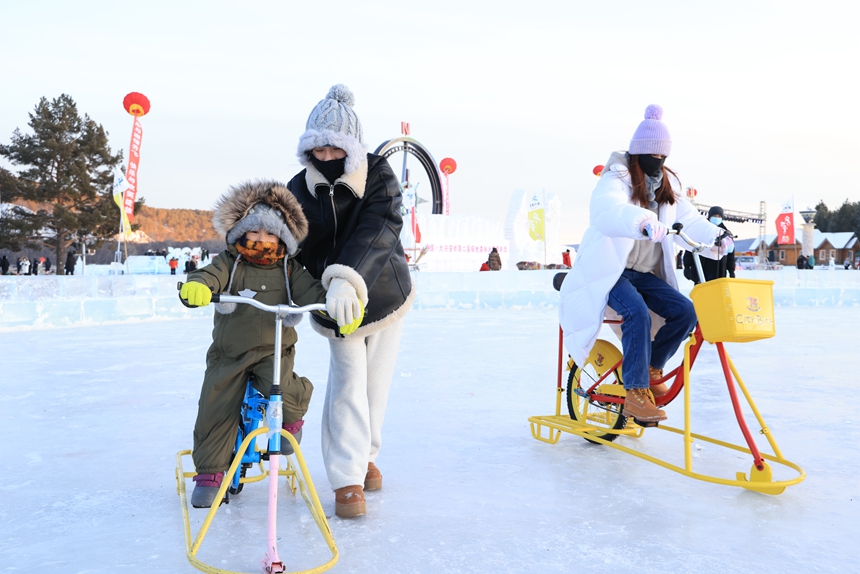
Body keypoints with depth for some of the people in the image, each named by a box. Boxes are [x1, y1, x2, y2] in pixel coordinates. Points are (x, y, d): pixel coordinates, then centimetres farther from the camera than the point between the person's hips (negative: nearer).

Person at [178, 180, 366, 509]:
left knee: (282, 390, -29)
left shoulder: (289, 270, 4)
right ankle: (209, 473, 22)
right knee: (215, 409, 2)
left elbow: (312, 292, -6)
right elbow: (208, 276, -15)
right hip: (229, 353, 2)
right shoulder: (228, 264, 2)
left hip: (273, 351, -1)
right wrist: (196, 287, -39)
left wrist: (337, 304, -27)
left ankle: (291, 419, 8)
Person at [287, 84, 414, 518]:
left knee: (375, 381, 11)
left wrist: (347, 275, -48)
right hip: (334, 302, 0)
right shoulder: (300, 189, -10)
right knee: (347, 383, -9)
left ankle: (365, 455, 34)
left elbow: (379, 229, -33)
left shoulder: (377, 174, -17)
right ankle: (347, 479, 0)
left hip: (385, 294, 0)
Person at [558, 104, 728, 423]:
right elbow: (607, 211, -34)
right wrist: (642, 221, -53)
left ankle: (651, 368, 8)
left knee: (685, 311, -15)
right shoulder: (616, 179, -10)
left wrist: (717, 238, -14)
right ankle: (635, 395, -25)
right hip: (610, 269, -6)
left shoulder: (668, 184, 13)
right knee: (638, 313, -31)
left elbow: (690, 221, 5)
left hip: (646, 273, 6)